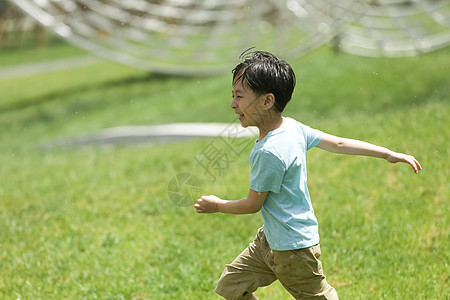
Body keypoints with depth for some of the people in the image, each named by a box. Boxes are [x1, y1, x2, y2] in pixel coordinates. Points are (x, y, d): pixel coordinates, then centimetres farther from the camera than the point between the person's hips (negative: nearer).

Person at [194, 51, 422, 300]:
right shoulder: (293, 127, -1)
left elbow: (253, 204, -16)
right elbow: (339, 143, 5)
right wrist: (389, 154, 14)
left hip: (293, 250, -9)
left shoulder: (269, 152, -27)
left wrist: (217, 205, 2)